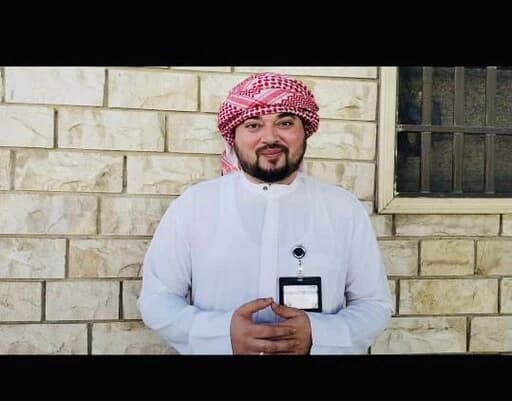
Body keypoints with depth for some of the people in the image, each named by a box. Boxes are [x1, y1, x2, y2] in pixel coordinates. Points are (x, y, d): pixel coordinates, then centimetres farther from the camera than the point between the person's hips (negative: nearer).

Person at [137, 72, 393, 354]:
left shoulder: (346, 209, -7)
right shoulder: (191, 205, -11)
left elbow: (375, 303, -2)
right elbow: (155, 298, -6)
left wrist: (318, 334, -21)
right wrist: (223, 334, -23)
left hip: (317, 345, 1)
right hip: (217, 347, 0)